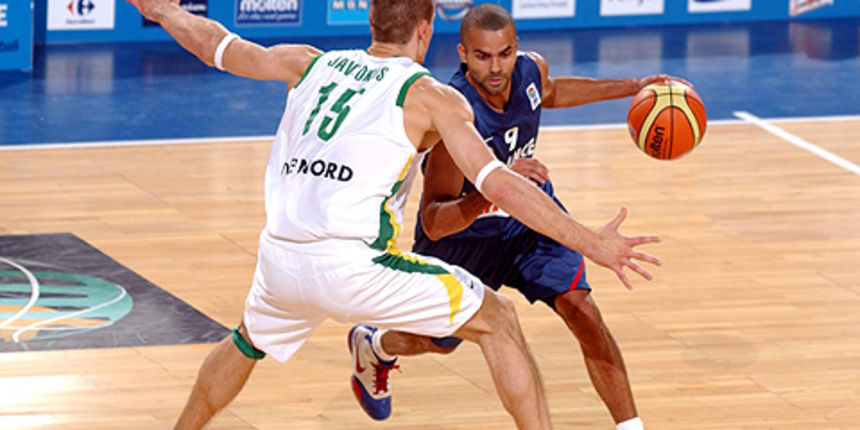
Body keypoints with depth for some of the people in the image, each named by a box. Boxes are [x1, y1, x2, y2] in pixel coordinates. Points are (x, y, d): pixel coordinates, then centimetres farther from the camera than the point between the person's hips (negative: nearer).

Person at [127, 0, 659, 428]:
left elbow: (215, 45, 29)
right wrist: (592, 243, -8)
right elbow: (498, 183, -9)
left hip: (281, 259, 5)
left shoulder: (310, 65, 15)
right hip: (354, 264, -5)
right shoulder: (431, 97, 1)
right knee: (497, 318, 7)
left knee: (247, 343, 36)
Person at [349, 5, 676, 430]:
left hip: (529, 215, 3)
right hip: (461, 230, -3)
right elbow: (433, 224, -41)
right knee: (438, 341, 20)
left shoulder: (531, 69, -20)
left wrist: (632, 87, 6)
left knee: (581, 309, -18)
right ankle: (375, 347, 55)